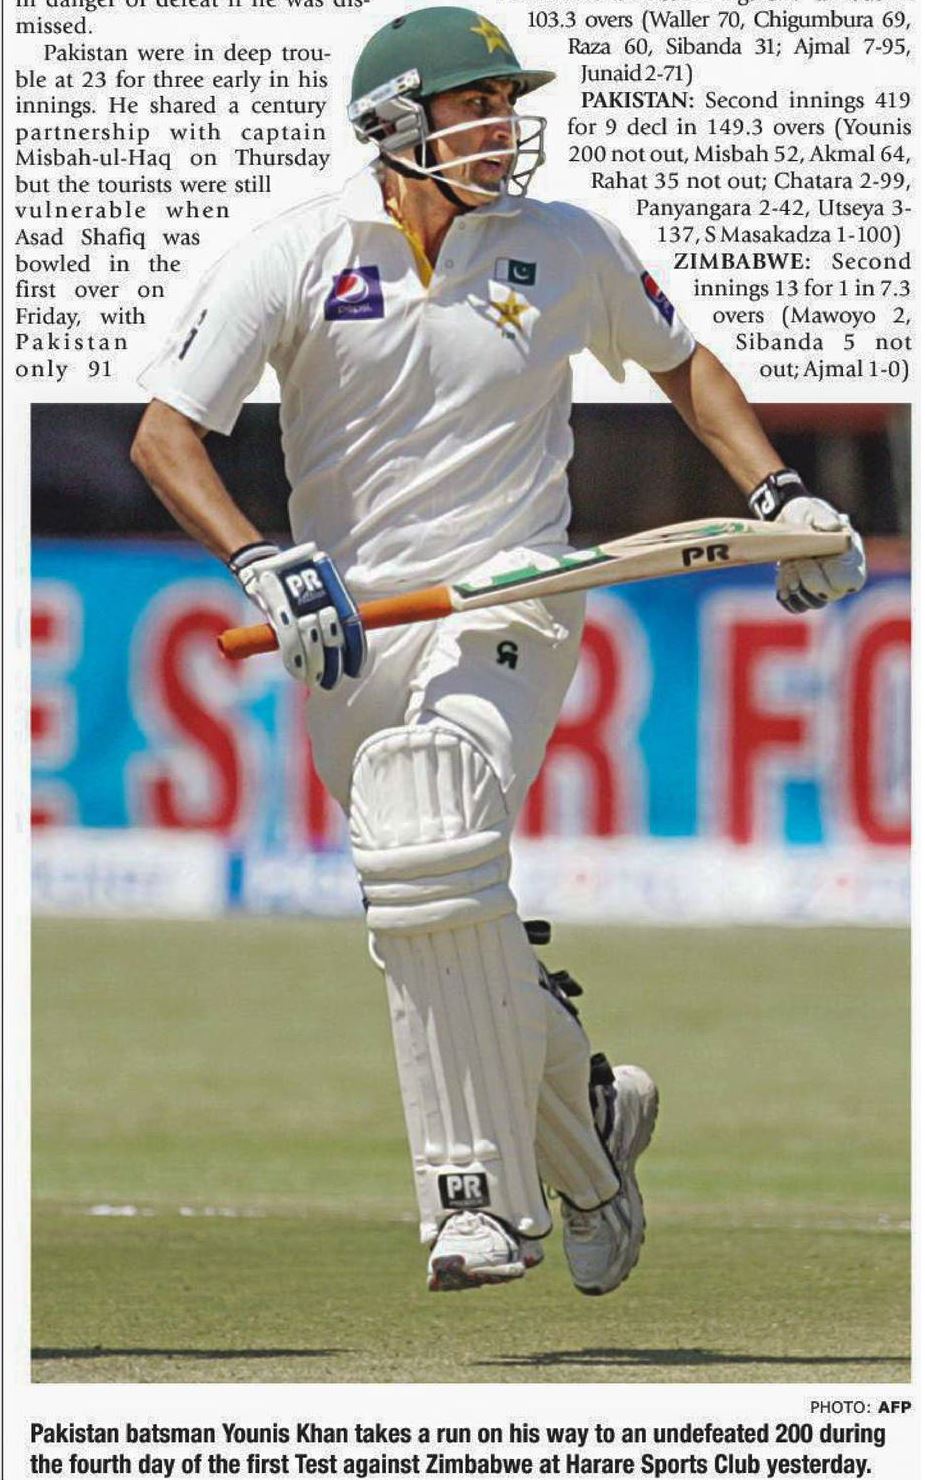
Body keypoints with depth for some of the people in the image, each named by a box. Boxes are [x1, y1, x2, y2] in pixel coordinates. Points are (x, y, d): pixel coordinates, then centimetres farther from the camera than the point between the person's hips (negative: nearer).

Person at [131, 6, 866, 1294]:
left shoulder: (567, 248, 2)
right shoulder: (297, 258, -4)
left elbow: (681, 364, 21)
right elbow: (164, 435, -8)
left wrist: (776, 493, 7)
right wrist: (261, 563, -22)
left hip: (507, 609, -2)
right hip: (348, 640, 2)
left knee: (428, 851, -27)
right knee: (436, 928, 3)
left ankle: (481, 1199, -23)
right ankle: (588, 1116, 30)